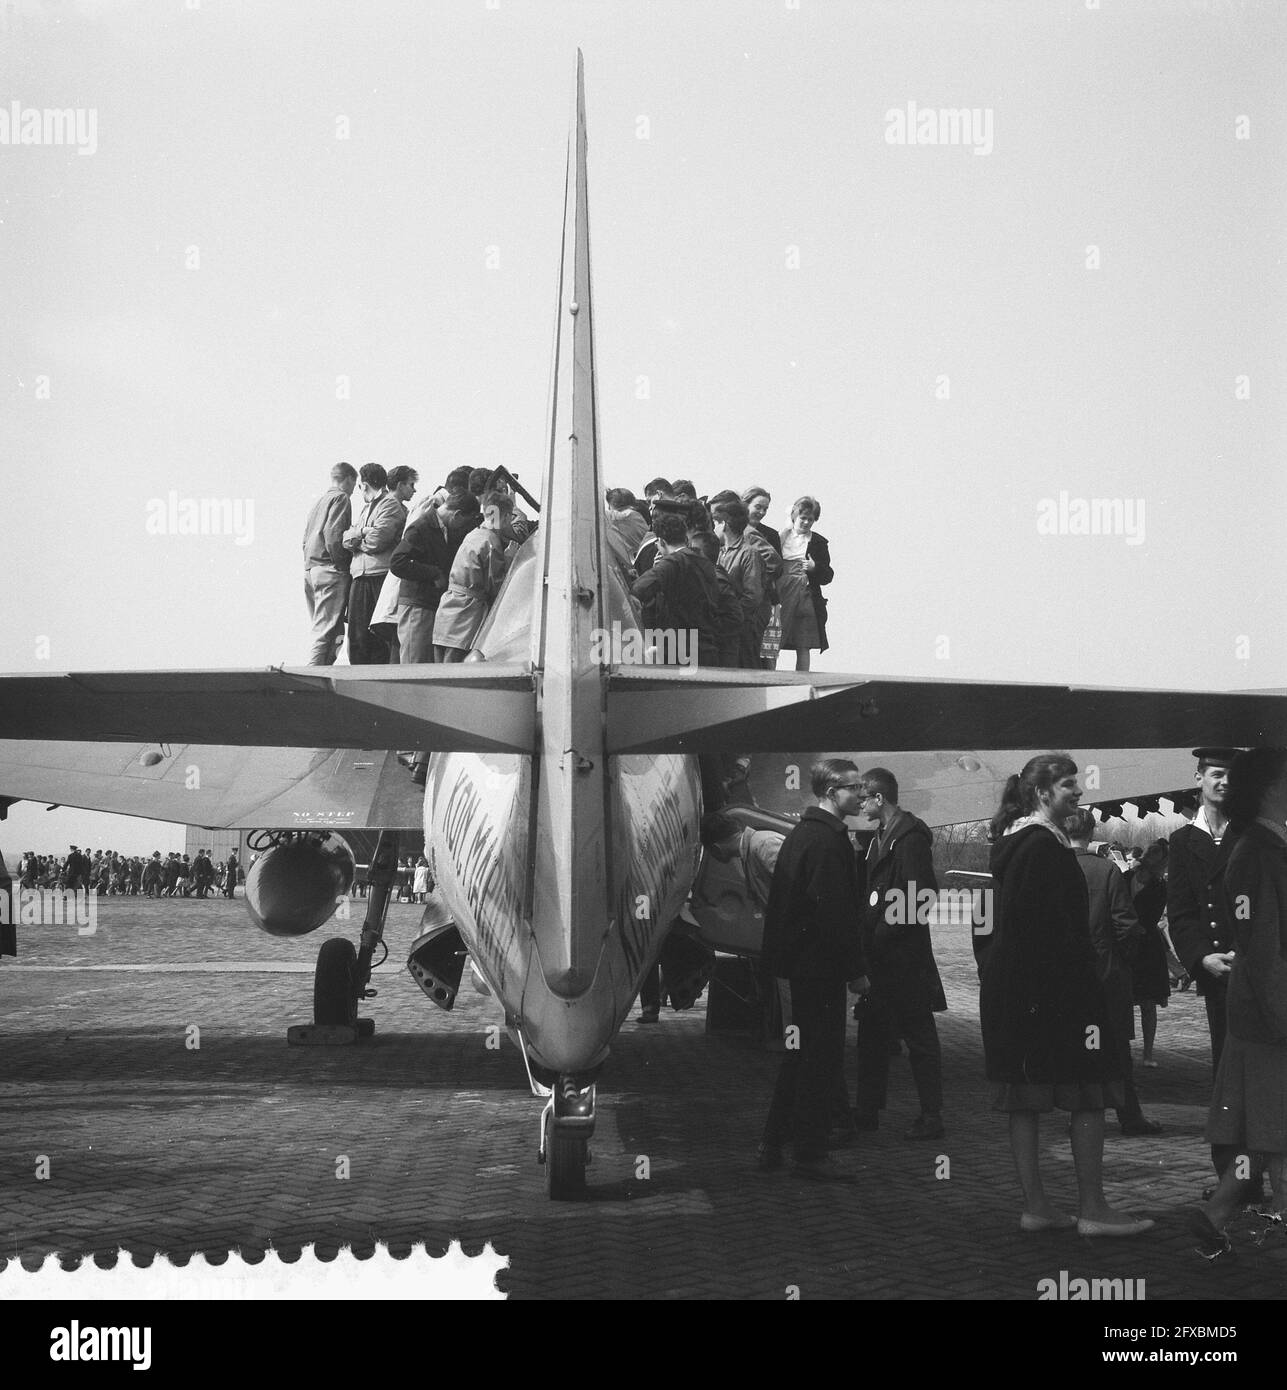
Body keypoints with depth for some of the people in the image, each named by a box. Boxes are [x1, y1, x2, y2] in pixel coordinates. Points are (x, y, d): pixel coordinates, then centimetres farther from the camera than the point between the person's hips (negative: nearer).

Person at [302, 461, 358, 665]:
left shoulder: (318, 501, 22)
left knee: (320, 630, 12)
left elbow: (306, 539, 19)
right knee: (327, 632, -11)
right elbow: (333, 535, -17)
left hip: (310, 570, 9)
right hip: (330, 571, -9)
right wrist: (343, 563, -10)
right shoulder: (340, 498, -4)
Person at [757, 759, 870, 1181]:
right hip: (821, 967, -10)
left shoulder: (801, 833, 15)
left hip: (798, 963, 10)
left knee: (800, 1054, 16)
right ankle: (810, 1153, 2)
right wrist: (856, 970, -17)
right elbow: (834, 913, -21)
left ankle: (772, 1146, 20)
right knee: (823, 1057, -3)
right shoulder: (828, 840, -17)